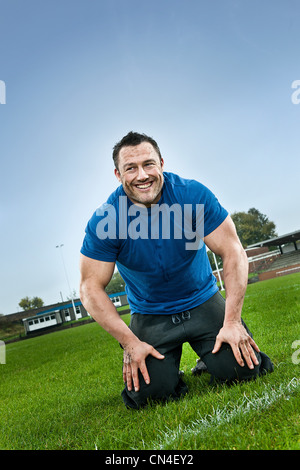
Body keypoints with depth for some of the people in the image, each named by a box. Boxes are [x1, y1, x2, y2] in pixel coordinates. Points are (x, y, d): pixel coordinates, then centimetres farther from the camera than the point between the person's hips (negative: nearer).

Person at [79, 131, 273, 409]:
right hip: (150, 317, 0)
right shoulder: (104, 221, -16)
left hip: (204, 303, 1)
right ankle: (168, 371, 19)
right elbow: (91, 287, -12)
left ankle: (209, 358, 19)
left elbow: (233, 253, -13)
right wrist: (129, 342, -18)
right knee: (149, 391, -17)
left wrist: (232, 321, -19)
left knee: (239, 369, -16)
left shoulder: (193, 195, -15)